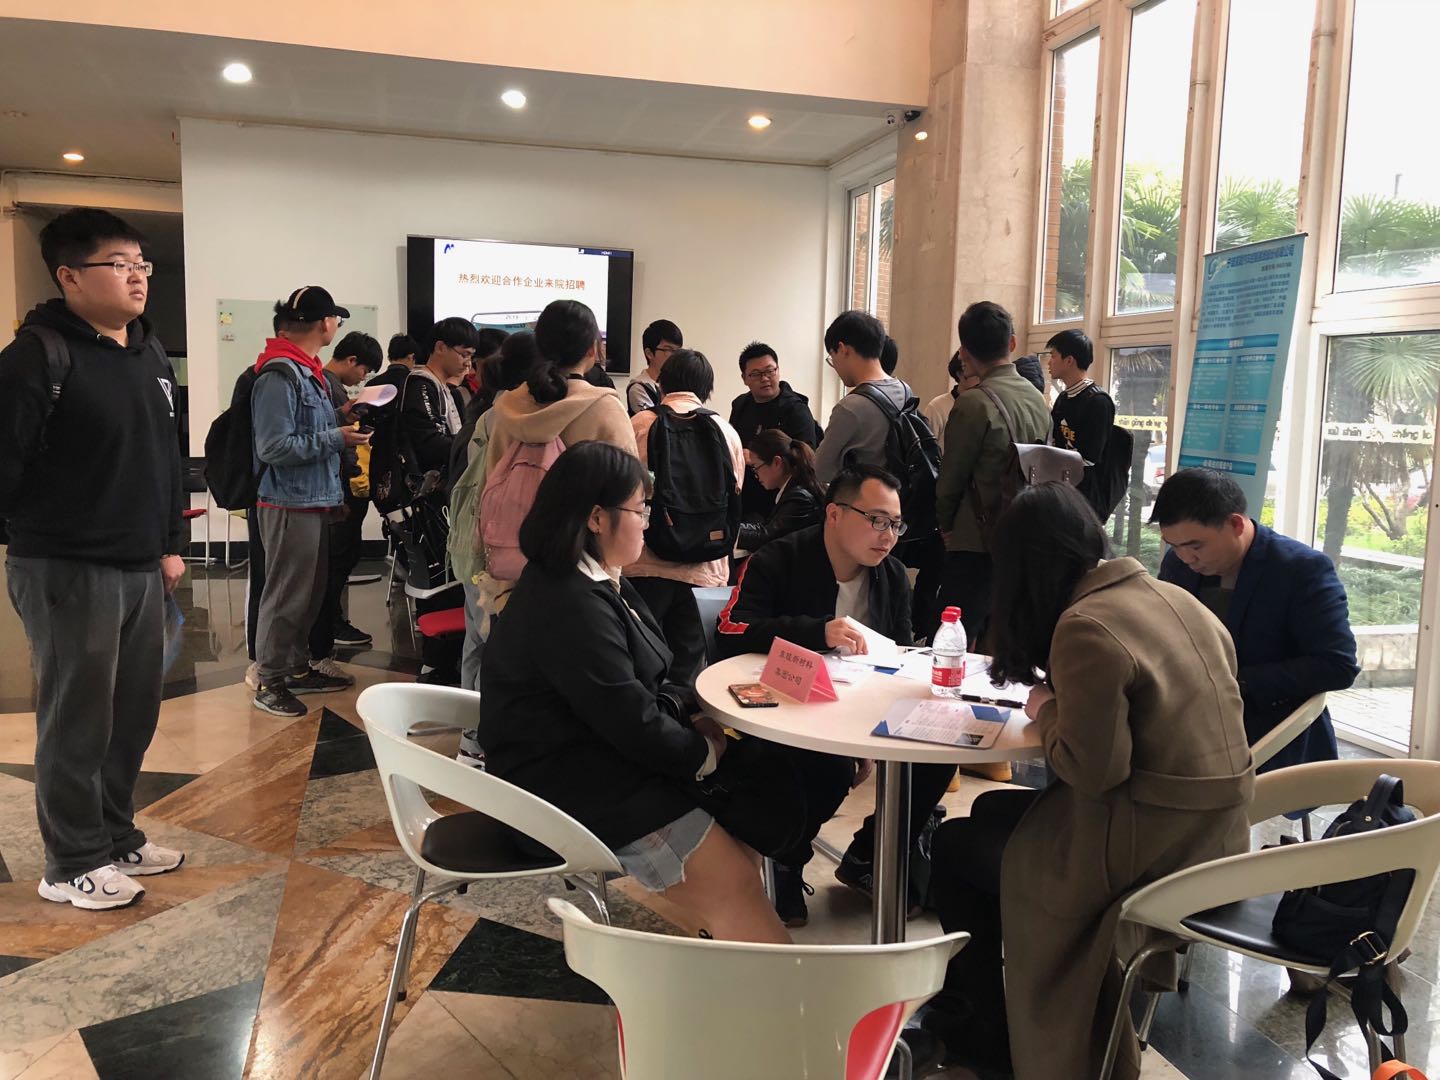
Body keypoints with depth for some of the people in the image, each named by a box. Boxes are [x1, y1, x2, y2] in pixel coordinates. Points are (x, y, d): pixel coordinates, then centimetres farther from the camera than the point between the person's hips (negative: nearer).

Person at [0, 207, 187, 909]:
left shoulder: (150, 354, 12)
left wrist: (171, 544, 17)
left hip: (142, 568, 7)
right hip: (67, 573, -7)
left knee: (134, 713, 15)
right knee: (77, 721, 3)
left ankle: (116, 835, 32)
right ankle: (73, 863, 19)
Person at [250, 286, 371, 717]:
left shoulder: (309, 371, 13)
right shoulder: (280, 375, -17)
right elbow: (274, 447, -22)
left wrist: (341, 421, 5)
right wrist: (336, 437, -19)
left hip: (315, 503, 10)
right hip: (290, 505, -10)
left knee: (310, 593, 16)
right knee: (285, 596, -2)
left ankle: (298, 668, 28)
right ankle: (270, 682, 8)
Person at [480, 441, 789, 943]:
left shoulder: (597, 582, 9)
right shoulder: (570, 606, -24)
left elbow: (638, 687, 18)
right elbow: (632, 722, -23)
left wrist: (690, 710, 0)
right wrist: (703, 753, -7)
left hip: (603, 757, 11)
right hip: (570, 784, -10)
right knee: (731, 878, -13)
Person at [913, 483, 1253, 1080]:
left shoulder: (1084, 627, -21)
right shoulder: (1173, 597, 6)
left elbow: (1091, 771, -22)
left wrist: (1045, 709, -5)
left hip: (1152, 845, -9)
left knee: (953, 845, 12)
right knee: (990, 812, 23)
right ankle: (968, 1004, 35)